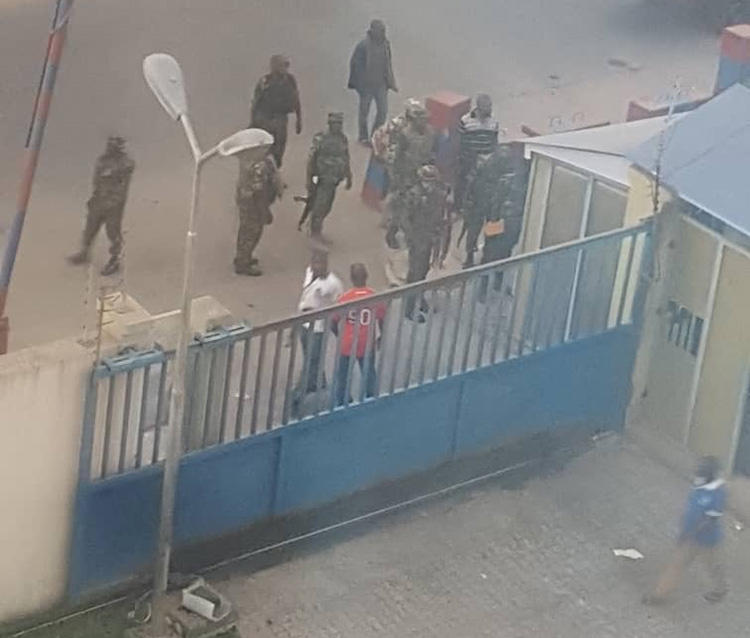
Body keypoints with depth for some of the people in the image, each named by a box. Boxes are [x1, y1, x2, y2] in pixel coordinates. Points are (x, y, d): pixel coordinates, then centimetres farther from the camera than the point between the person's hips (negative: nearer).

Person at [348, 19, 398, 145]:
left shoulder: (385, 44, 1)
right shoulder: (363, 45, -17)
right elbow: (355, 64, -12)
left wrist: (390, 82, 11)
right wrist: (358, 85, -14)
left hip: (381, 84, 5)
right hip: (366, 85, -5)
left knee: (383, 111, 7)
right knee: (364, 112, 9)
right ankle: (363, 137, 23)